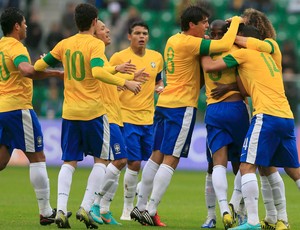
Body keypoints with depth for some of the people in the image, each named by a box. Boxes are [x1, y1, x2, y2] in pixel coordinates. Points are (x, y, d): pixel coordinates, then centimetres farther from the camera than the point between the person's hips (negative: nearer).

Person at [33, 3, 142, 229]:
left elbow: (39, 65, 10)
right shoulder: (95, 44, -9)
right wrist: (125, 83, -22)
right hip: (93, 111, -4)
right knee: (101, 159, 9)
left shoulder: (64, 44, 7)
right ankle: (85, 207, -6)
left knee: (69, 162, 8)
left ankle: (61, 209, -8)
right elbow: (97, 71, -25)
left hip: (70, 111, 4)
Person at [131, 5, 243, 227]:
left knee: (157, 156, 12)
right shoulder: (189, 43, -14)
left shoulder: (173, 40, 12)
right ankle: (150, 211, -10)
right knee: (170, 160, -7)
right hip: (182, 106, -9)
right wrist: (235, 21, -6)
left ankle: (141, 207, 15)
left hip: (164, 103, 9)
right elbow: (224, 45, -22)